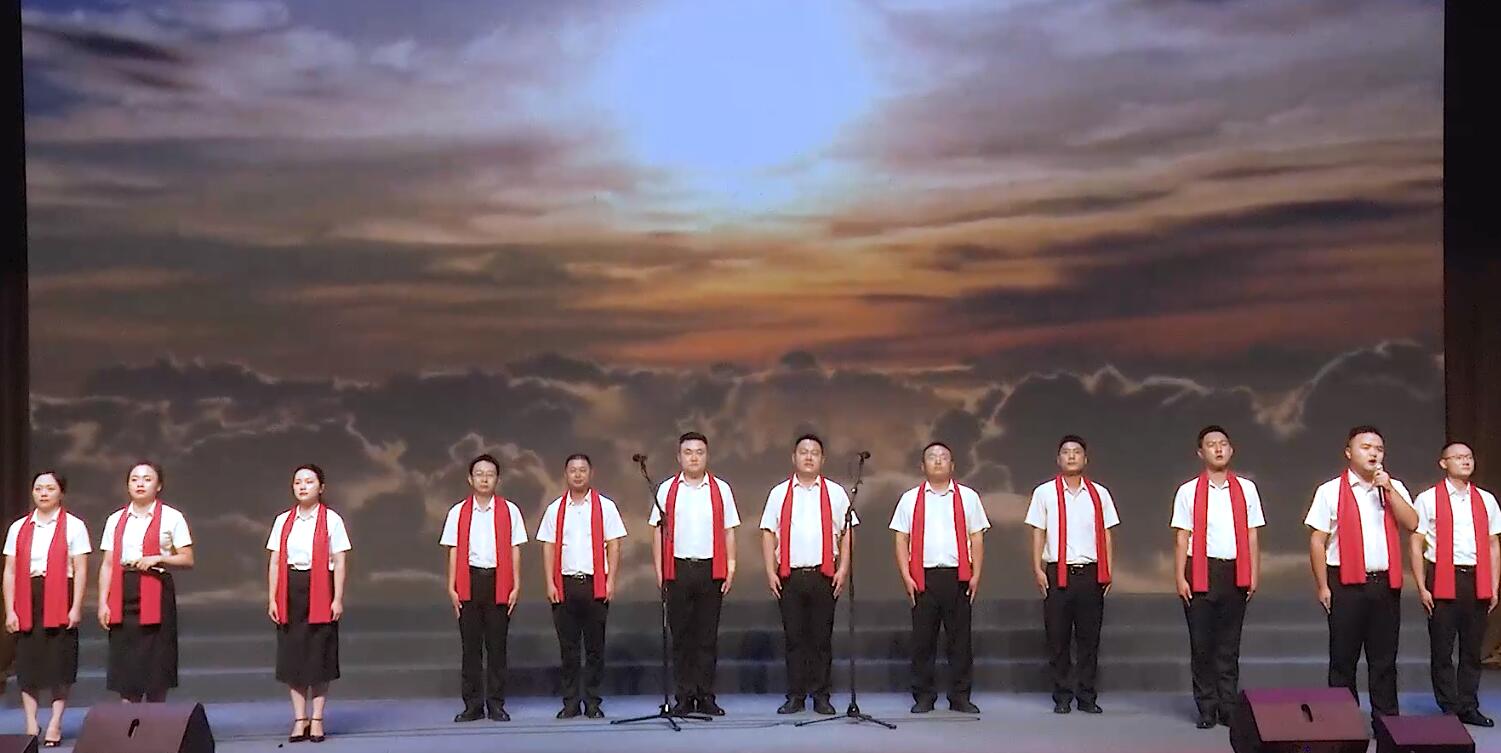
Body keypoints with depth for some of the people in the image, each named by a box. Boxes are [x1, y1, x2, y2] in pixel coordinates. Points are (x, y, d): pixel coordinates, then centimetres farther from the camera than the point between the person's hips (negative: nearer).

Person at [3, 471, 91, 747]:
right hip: (27, 599, 3)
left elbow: (81, 570, -4)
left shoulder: (73, 526, -1)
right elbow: (10, 571, 6)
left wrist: (76, 607, -11)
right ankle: (31, 723, 10)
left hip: (60, 600, -3)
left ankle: (55, 724, 7)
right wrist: (9, 610, -1)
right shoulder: (18, 528, 8)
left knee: (59, 660, 0)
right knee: (27, 659, 3)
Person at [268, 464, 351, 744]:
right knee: (292, 654, 3)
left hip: (319, 591, -3)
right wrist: (272, 599, 2)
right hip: (290, 591, 3)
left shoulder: (331, 520, -2)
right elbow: (274, 562, 8)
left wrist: (338, 599, -9)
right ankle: (299, 719, 11)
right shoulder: (283, 521, 8)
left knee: (319, 654, 1)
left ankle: (317, 719, 10)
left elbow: (340, 562, -4)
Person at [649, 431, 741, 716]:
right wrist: (659, 571, -2)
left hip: (711, 569, 0)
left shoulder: (720, 489, 7)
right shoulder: (667, 490, 6)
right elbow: (659, 533, 5)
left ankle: (706, 696, 9)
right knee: (681, 635, 3)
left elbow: (729, 532, 7)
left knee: (708, 635, 3)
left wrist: (730, 568, -1)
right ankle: (684, 697, 8)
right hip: (678, 569, 0)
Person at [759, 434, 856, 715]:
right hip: (790, 576, 0)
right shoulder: (779, 493, 9)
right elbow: (769, 534, 6)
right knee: (793, 637, 3)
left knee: (822, 637, 3)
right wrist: (770, 571, -3)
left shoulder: (835, 493, 9)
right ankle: (795, 696, 9)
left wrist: (843, 569, -4)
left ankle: (821, 696, 9)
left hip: (824, 575, 0)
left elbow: (846, 533, 5)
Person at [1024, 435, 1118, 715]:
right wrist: (1037, 569, -5)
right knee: (1058, 638, 3)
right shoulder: (1044, 493, 3)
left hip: (1091, 573, 2)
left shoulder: (1099, 494, 8)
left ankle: (1087, 696, 13)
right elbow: (1038, 533, 2)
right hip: (1057, 573, -1)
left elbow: (1107, 535, 9)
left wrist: (1108, 571, 2)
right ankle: (1062, 697, 12)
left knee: (1089, 638, 5)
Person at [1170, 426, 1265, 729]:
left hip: (1235, 573, 2)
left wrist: (1254, 575, 2)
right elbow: (1181, 538, -1)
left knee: (1229, 645, 6)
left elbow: (1252, 535, 8)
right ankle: (1207, 709, 9)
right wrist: (1180, 578, -6)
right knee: (1201, 644, 2)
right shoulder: (1188, 491, 1)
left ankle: (1229, 708, 12)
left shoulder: (1246, 489, 7)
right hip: (1200, 571, -1)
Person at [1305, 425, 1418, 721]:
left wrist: (1388, 488, -13)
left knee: (1384, 657, 8)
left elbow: (1412, 524, -6)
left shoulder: (1394, 488, 10)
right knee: (1343, 658, 4)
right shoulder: (1331, 491, -1)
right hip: (1347, 583, -3)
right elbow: (1317, 541, -2)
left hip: (1385, 583, 3)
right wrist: (1322, 585, -6)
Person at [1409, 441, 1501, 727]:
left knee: (1472, 649, 8)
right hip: (1442, 581, -3)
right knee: (1442, 649, 2)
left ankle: (1468, 707, 18)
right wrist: (1422, 588, -8)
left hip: (1477, 581, 3)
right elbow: (1416, 546, -2)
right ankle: (1449, 709, 11)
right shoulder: (1428, 499, 1)